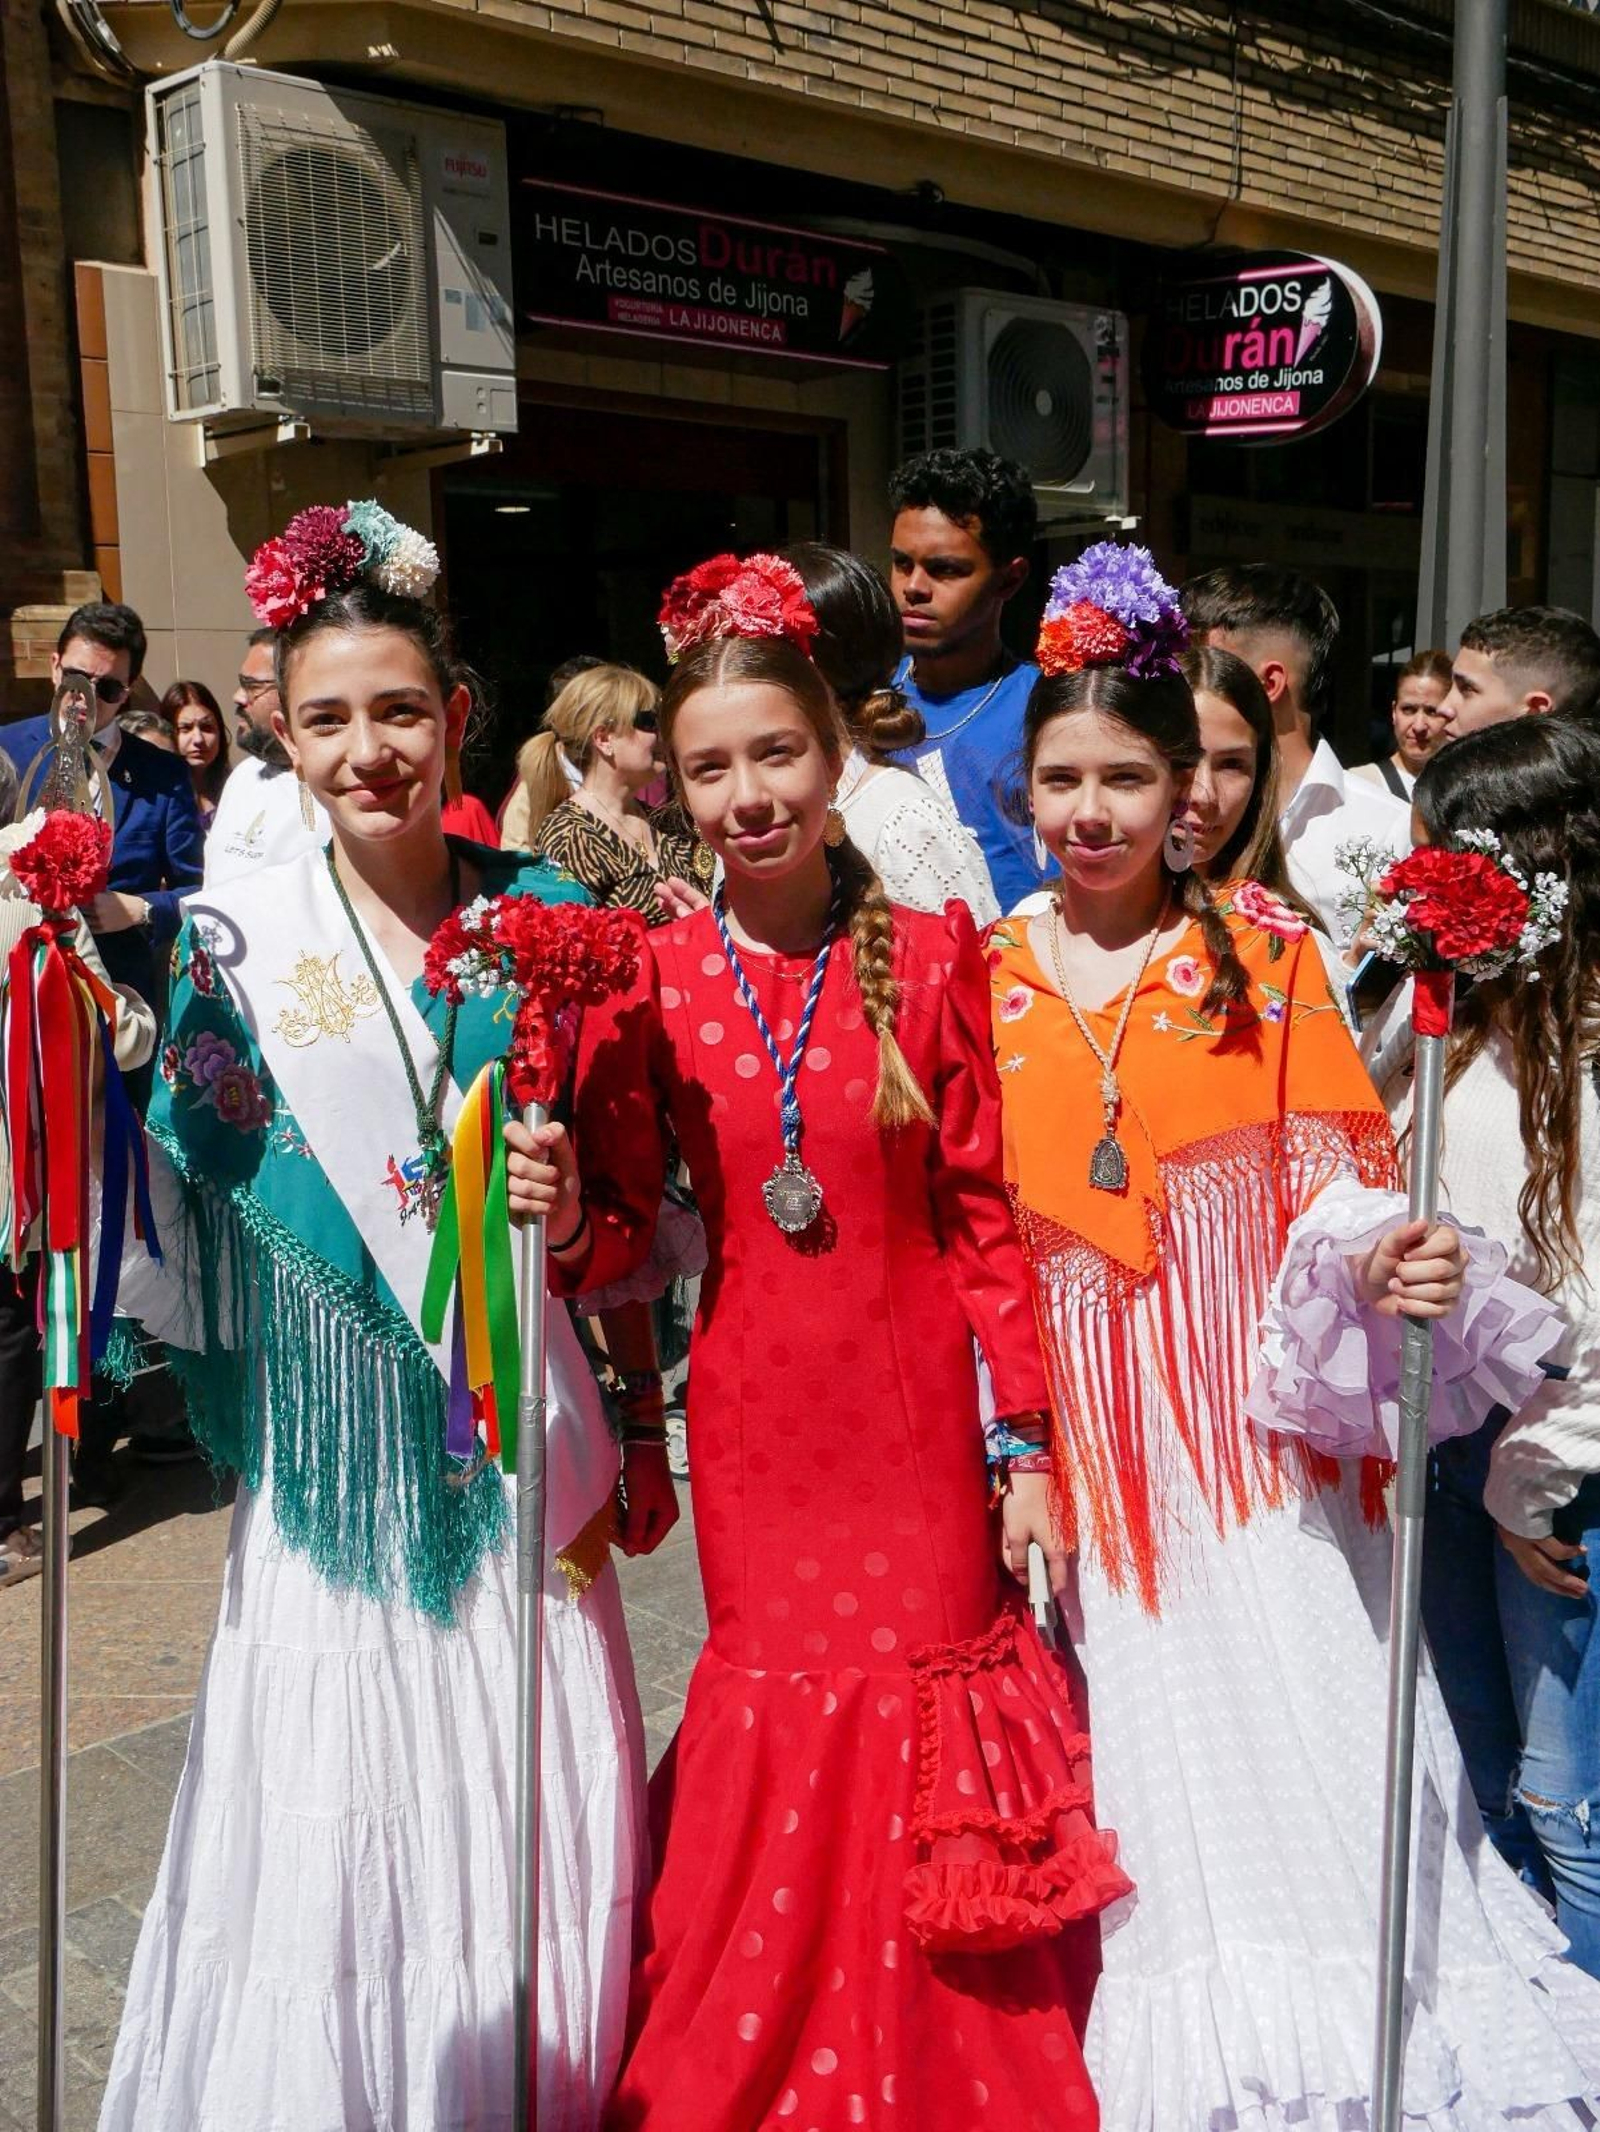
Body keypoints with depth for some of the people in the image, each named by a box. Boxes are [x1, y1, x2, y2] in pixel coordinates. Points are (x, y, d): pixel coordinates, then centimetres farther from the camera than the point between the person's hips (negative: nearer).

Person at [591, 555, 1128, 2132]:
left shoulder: (929, 954, -5)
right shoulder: (656, 977, -2)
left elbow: (982, 1210, -4)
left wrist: (1028, 1441, -4)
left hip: (913, 1410, -1)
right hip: (751, 1413, 1)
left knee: (929, 1717, 9)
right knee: (774, 1715, 10)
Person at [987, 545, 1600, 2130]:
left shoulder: (1260, 948, 1)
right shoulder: (987, 978, 5)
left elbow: (1334, 1179, -3)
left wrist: (1380, 1263, -24)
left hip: (1256, 1423, -1)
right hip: (1076, 1445, 2)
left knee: (1301, 1745, 0)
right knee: (1144, 1771, 9)